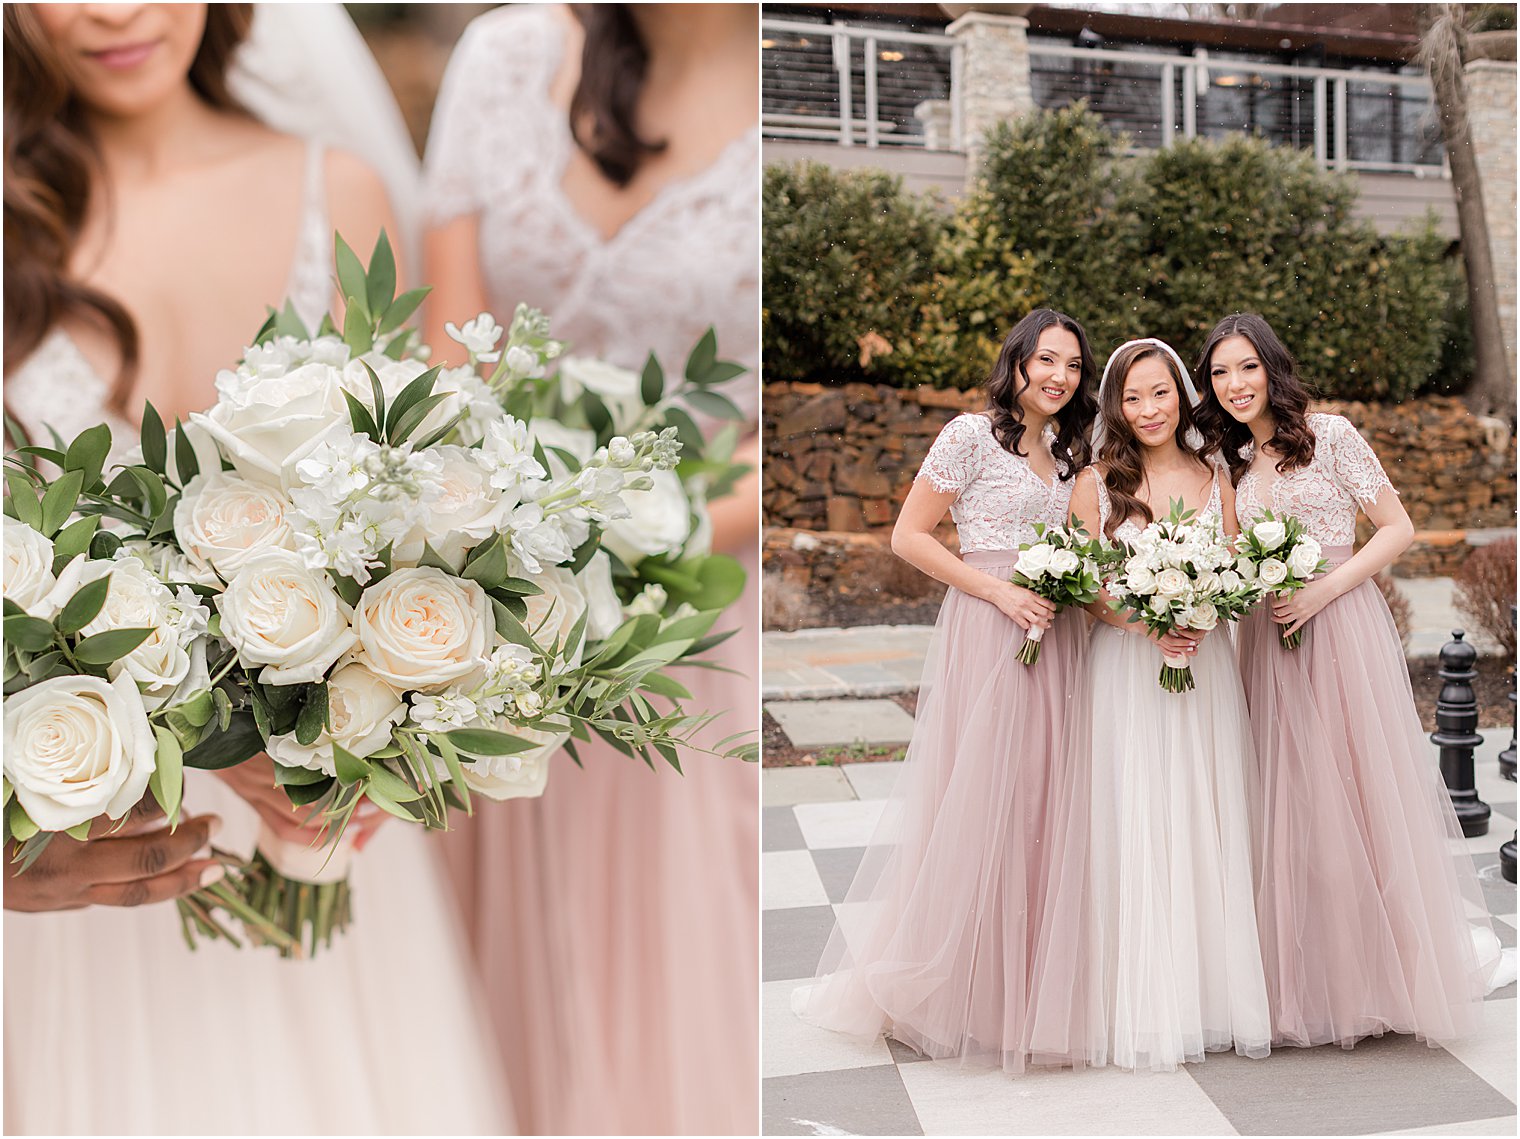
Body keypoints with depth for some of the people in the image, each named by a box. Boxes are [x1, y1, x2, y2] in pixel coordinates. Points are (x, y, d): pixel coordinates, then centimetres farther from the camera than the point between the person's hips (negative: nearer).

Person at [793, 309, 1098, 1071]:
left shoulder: (1068, 451, 18)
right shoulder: (972, 435, -4)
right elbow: (909, 536, -8)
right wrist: (1000, 591, -14)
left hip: (1057, 638, 7)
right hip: (988, 634, -7)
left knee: (1046, 809, 8)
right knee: (978, 805, -4)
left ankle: (1031, 994, 21)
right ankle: (952, 992, 12)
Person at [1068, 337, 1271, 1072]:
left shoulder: (1215, 480, 9)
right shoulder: (1096, 483, 1)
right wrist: (1145, 624, -17)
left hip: (1206, 668, 2)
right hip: (1126, 670, -2)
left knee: (1209, 828, 4)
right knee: (1135, 829, -1)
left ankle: (1218, 996, 17)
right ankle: (1146, 1010, 10)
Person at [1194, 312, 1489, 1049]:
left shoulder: (1330, 435, -2)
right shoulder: (1228, 464, 11)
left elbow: (1397, 528, -4)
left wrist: (1322, 591, -13)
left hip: (1340, 629, -4)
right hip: (1268, 641, 4)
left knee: (1360, 796, -2)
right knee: (1288, 805, 4)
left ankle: (1379, 977, 13)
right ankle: (1312, 986, 15)